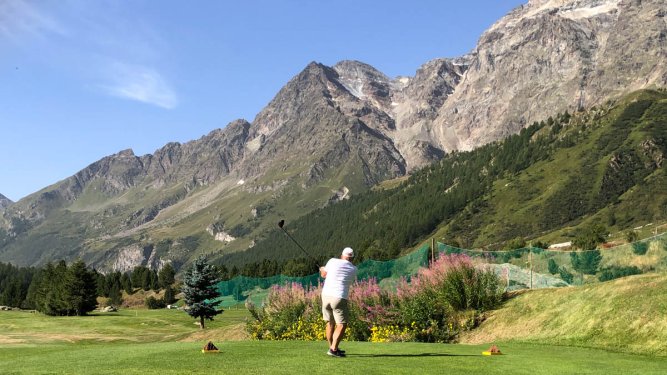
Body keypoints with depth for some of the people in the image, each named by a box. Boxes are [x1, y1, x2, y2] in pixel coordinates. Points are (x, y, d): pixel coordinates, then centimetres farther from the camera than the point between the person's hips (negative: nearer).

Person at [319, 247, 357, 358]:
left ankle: (332, 347, 25)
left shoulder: (333, 261, 5)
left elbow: (324, 275, 19)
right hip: (339, 298, -4)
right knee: (342, 325, 1)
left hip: (326, 295, 4)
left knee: (330, 323, 16)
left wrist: (322, 270, 45)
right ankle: (333, 349, -10)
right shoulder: (353, 269, 5)